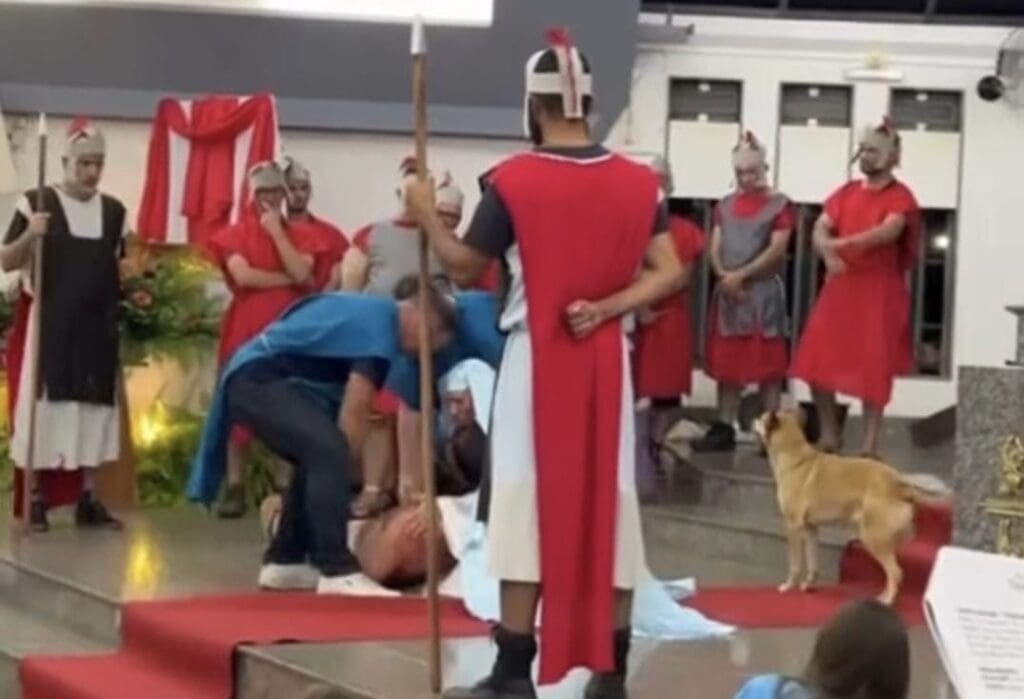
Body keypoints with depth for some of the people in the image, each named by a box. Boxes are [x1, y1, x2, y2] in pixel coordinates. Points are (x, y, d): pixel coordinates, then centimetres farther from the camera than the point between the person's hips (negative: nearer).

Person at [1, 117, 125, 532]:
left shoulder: (114, 211, 11)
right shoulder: (36, 204, -3)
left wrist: (131, 271, 3)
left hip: (97, 325, 4)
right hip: (47, 322, -4)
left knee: (94, 405, 3)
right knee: (42, 403, -6)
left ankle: (88, 499, 9)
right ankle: (35, 499, -1)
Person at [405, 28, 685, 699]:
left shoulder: (513, 180, -9)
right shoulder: (639, 182, 1)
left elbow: (465, 268, 0)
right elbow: (669, 273, -3)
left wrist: (428, 214, 14)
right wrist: (607, 308, -6)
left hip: (536, 356, -3)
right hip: (606, 357, 3)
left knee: (528, 500, 1)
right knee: (609, 498, 8)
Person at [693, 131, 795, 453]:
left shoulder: (779, 204, -2)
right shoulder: (725, 206, 14)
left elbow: (777, 250, -11)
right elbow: (715, 248, 9)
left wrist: (741, 275, -15)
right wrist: (724, 276, -10)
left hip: (764, 292, -5)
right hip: (727, 292, 5)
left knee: (767, 365, -4)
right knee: (726, 365, 6)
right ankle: (724, 428, 10)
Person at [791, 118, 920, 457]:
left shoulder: (900, 196, -5)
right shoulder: (846, 192, 12)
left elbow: (888, 232, -23)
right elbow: (820, 229, 6)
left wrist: (842, 243, -33)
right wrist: (828, 254, -16)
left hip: (879, 292, -5)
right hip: (839, 288, 6)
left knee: (873, 369, -3)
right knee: (817, 365, 3)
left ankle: (869, 446, 3)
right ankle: (829, 436, 16)